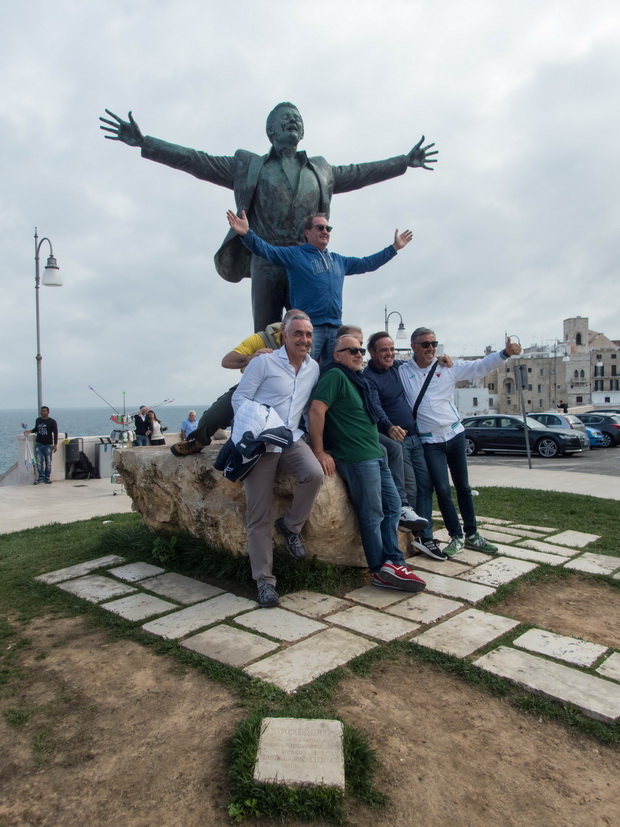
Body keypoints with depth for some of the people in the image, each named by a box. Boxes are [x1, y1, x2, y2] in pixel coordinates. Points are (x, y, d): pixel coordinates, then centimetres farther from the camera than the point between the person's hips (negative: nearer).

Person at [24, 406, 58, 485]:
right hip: (38, 444, 3)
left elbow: (55, 433, -5)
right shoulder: (37, 420, 9)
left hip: (48, 445, -3)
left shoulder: (52, 422, -4)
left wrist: (55, 445, -11)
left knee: (48, 463, 3)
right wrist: (30, 431, 6)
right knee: (39, 462, -2)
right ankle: (41, 477, 4)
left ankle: (47, 478, 13)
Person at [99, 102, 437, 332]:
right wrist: (143, 142, 8)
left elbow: (358, 173, 32)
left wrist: (405, 161, 36)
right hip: (268, 265, -2)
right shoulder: (248, 165, 15)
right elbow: (198, 161, 12)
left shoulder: (320, 170, 23)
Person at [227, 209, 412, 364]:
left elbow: (367, 263, 32)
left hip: (335, 328, 6)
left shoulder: (339, 260, 23)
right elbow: (267, 250, -5)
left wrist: (394, 247, 34)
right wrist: (246, 233, -22)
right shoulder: (295, 254, 6)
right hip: (308, 327, -6)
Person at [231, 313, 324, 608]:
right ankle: (264, 580, 10)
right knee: (259, 517, -3)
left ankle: (291, 526, -1)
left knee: (314, 474, -29)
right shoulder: (264, 361, -3)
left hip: (292, 439, 4)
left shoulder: (314, 368, 12)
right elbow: (240, 397, -4)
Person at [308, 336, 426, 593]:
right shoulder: (335, 375, -10)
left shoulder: (356, 378, 21)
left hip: (375, 456, 10)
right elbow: (316, 410, -20)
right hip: (357, 457, -10)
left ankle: (391, 563, 16)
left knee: (392, 506, 10)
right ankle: (383, 570, 9)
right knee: (373, 515, -3)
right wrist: (319, 452, -21)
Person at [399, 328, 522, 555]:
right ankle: (456, 537, 13)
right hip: (429, 441, -2)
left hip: (455, 434, 3)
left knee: (463, 487, 12)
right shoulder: (402, 372, -2)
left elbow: (479, 366, -5)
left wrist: (505, 353, -18)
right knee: (442, 490, -6)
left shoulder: (447, 366, 1)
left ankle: (472, 535, 25)